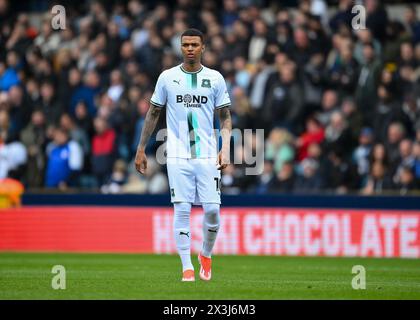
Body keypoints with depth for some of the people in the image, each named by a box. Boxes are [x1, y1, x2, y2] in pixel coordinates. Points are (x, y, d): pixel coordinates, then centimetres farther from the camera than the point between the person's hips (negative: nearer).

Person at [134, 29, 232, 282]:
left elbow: (225, 117, 9)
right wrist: (141, 150, 10)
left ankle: (206, 255, 21)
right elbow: (153, 113, 12)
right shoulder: (168, 77, 5)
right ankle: (187, 268, -2)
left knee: (212, 209, -6)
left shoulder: (215, 78, 6)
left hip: (207, 155, 0)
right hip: (178, 155, 0)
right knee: (182, 210, -6)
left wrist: (225, 149, -5)